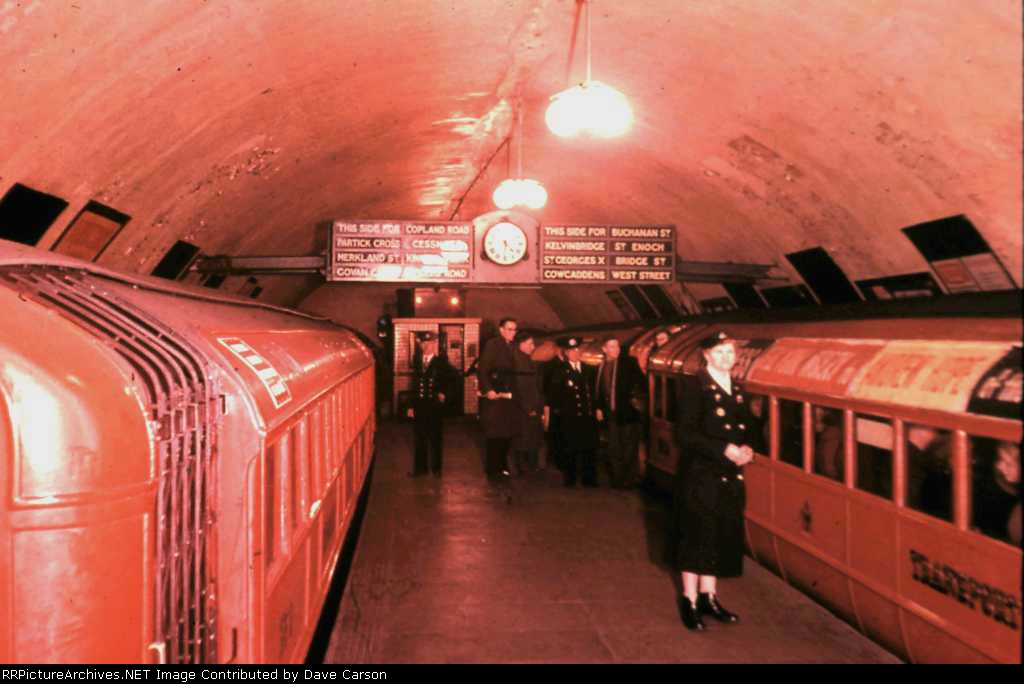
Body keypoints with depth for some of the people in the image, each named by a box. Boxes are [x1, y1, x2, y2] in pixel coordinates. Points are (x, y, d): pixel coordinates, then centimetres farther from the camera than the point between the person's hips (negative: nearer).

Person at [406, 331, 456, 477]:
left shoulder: (441, 361, -4)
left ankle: (436, 467, 18)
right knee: (419, 438, 8)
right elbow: (414, 383, 6)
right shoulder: (417, 360, 6)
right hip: (419, 405, 3)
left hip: (435, 405, -3)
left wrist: (445, 393, -7)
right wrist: (411, 405, 3)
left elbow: (453, 378, 1)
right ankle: (420, 467, 18)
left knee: (435, 438, 8)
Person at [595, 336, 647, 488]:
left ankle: (629, 480, 11)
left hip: (628, 411, -4)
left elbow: (642, 382, -7)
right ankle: (617, 480, 23)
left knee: (629, 448, 2)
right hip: (611, 413, 5)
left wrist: (638, 399, -16)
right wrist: (599, 408, 9)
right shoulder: (601, 367, 8)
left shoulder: (629, 362, -5)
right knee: (614, 449, 12)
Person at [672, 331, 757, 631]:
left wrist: (746, 448, -4)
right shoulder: (694, 384, -11)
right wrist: (725, 449, -21)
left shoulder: (738, 389, 11)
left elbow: (748, 427, 17)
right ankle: (690, 600, 15)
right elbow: (687, 434, -17)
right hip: (700, 475, -7)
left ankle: (708, 596, 27)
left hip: (730, 477, 7)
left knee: (721, 537, 13)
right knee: (697, 536, 2)